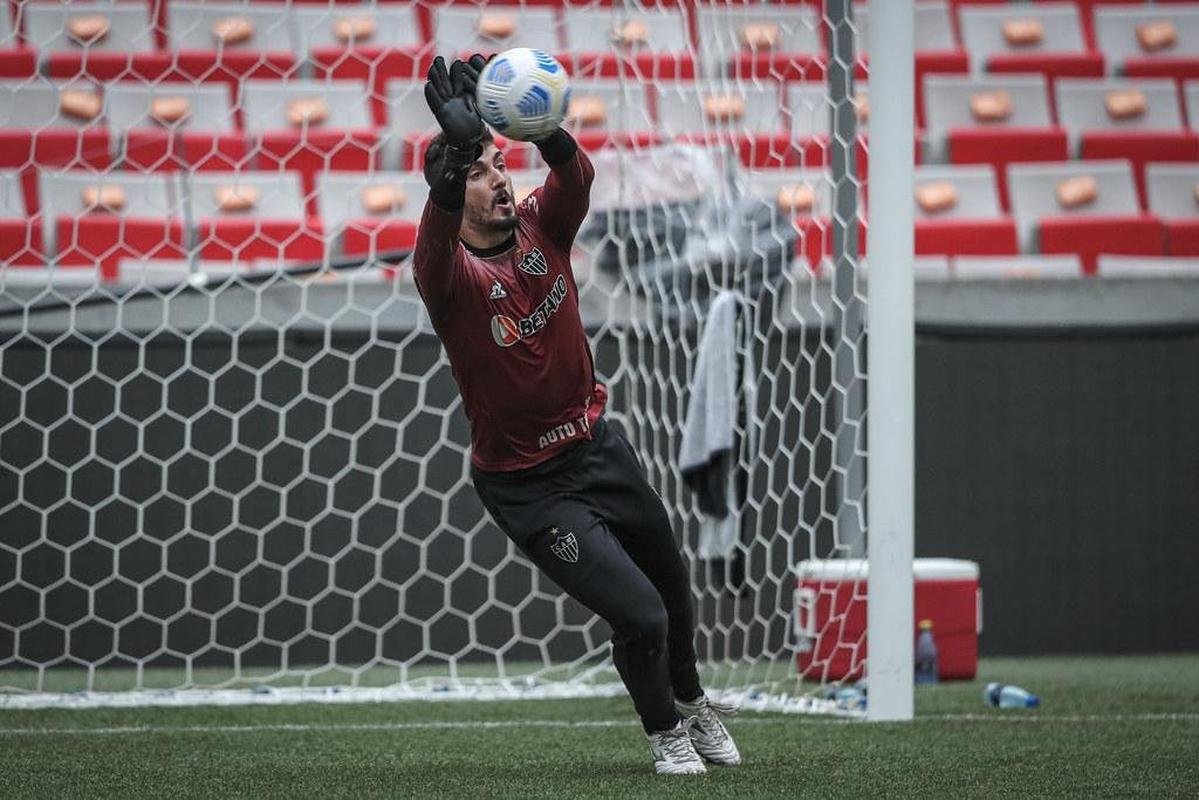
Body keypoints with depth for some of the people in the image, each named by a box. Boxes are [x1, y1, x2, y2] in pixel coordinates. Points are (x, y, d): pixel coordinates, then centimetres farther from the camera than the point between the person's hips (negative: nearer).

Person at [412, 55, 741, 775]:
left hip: (599, 446, 6)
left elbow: (575, 177, -29)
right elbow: (436, 237, -44)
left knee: (672, 586, 24)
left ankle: (690, 700, 54)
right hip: (527, 486, -6)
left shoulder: (541, 227, -7)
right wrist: (456, 147, -58)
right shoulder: (452, 274, -20)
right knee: (639, 615, -12)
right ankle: (664, 730, 17)